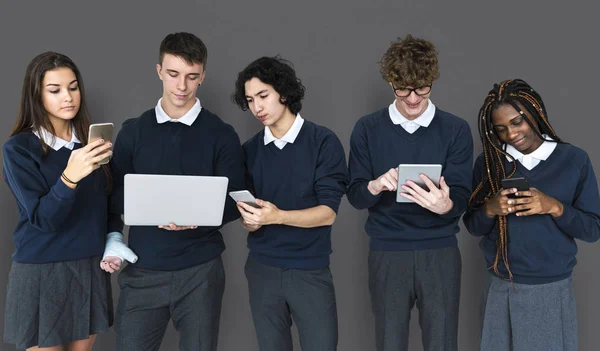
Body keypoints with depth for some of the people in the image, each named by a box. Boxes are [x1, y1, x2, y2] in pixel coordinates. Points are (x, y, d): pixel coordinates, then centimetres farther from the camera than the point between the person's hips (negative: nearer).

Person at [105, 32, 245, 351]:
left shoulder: (222, 134, 1)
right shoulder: (133, 131, 6)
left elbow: (233, 203, -1)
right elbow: (115, 198, 6)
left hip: (200, 270, -1)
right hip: (143, 271, 1)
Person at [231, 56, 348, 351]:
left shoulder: (323, 141, -7)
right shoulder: (250, 150, 6)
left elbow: (327, 213, -11)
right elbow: (248, 220, 7)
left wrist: (277, 216, -25)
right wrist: (249, 221, -16)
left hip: (311, 271, -3)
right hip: (262, 269, 4)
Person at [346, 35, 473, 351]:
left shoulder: (456, 130, 0)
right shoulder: (367, 129, 1)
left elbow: (462, 197, -6)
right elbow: (354, 196, 0)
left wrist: (445, 205, -30)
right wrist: (374, 187, -23)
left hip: (440, 253, 0)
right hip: (387, 254, 0)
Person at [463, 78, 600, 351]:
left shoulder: (574, 160, -4)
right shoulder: (488, 163, 1)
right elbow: (473, 226, 5)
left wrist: (554, 207, -19)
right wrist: (490, 209, -15)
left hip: (553, 291, -1)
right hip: (501, 291, 2)